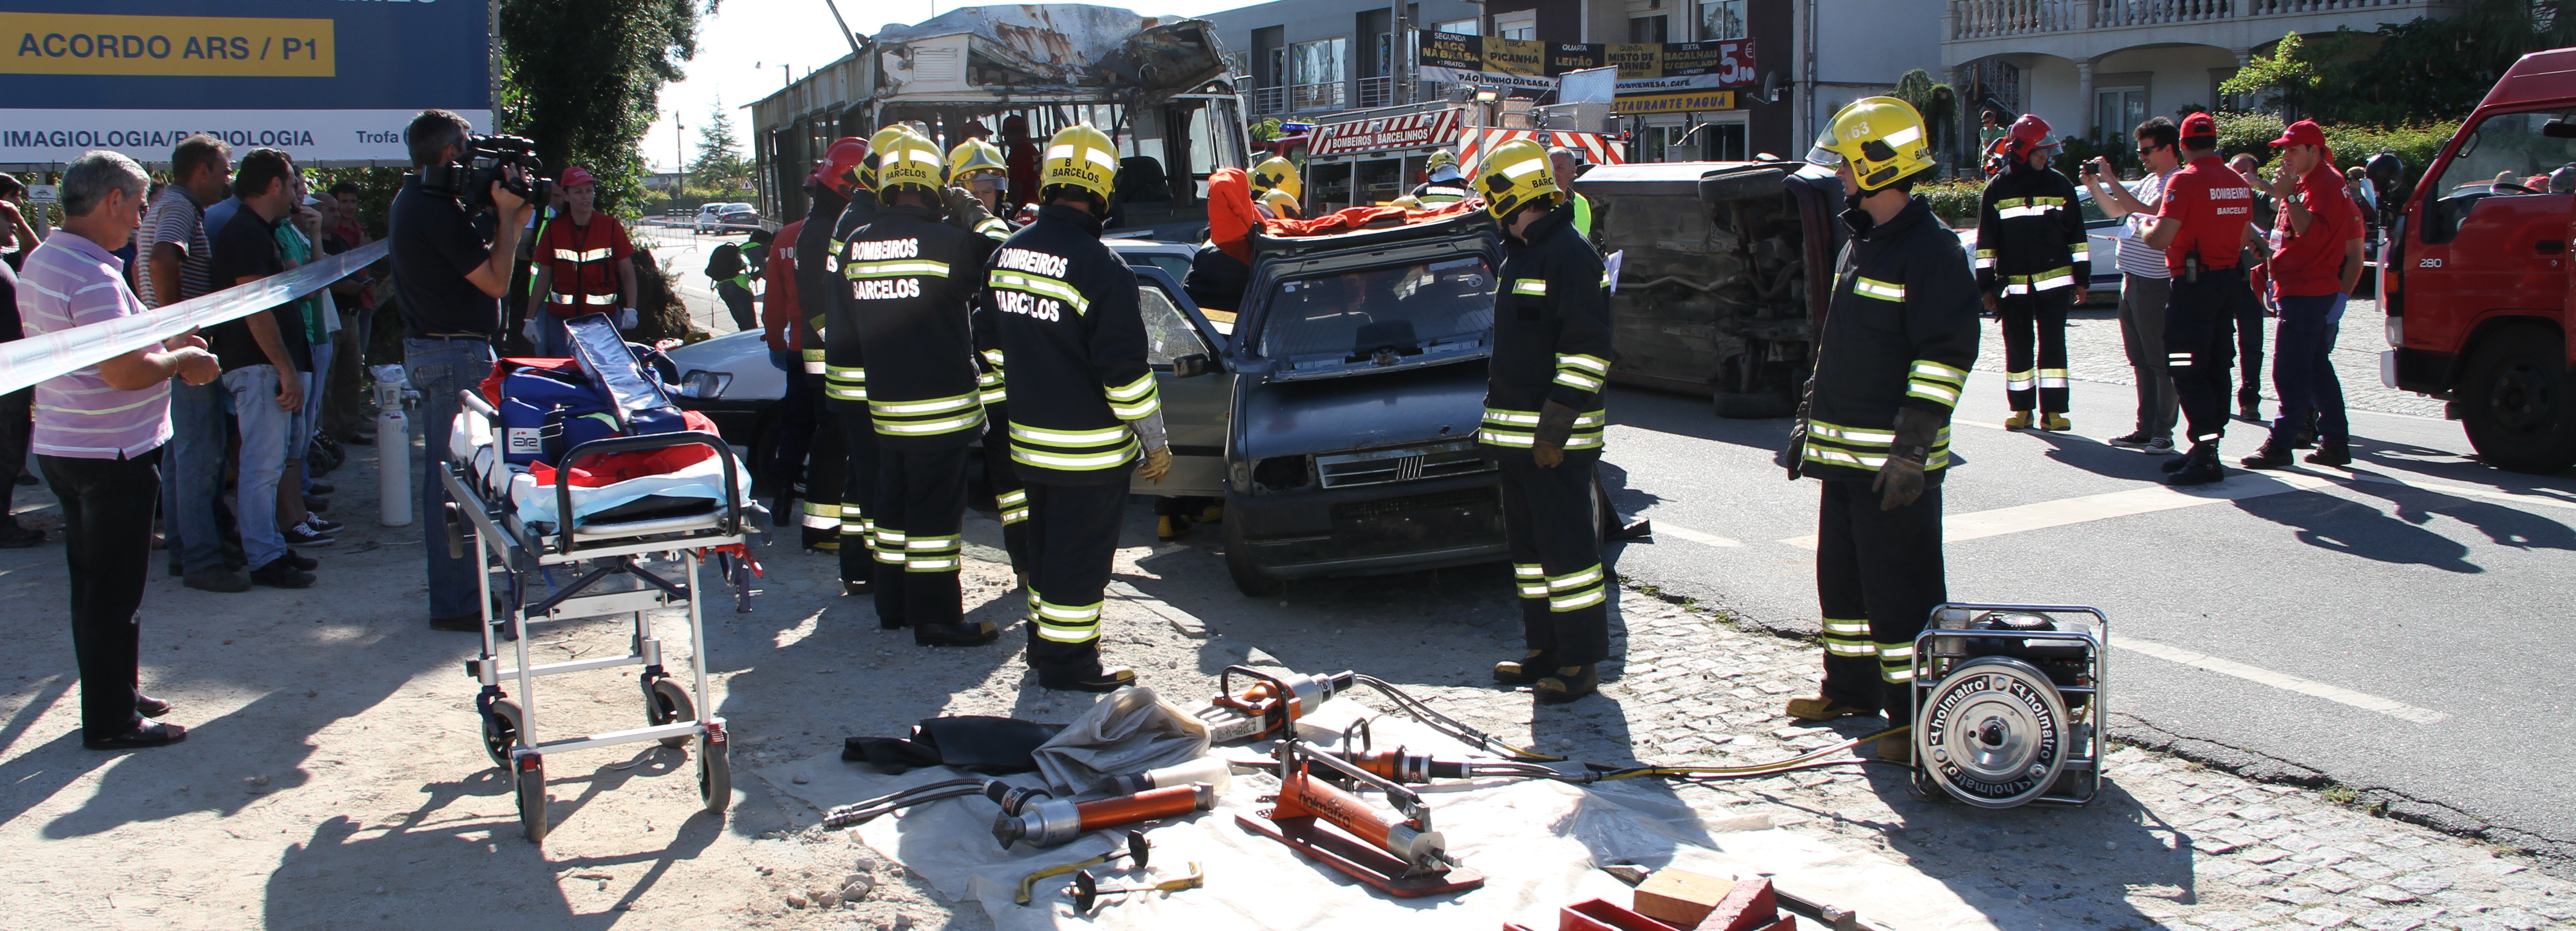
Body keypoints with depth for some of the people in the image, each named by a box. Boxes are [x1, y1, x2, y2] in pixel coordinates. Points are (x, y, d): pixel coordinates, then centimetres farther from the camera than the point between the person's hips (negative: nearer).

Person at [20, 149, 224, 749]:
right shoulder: (94, 278, -22)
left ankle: (115, 694, 30)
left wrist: (162, 345, 14)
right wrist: (179, 360, -11)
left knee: (93, 582, 18)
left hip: (62, 446, 10)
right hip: (112, 454, -10)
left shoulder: (42, 262, 10)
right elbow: (125, 372, -28)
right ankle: (111, 720, 7)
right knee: (113, 591, -1)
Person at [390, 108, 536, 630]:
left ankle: (450, 589, 26)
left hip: (426, 348, 11)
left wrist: (512, 219, 8)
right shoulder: (440, 210, -18)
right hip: (457, 352, -11)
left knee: (442, 472, 16)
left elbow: (477, 265, 15)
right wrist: (507, 215, -10)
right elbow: (496, 281, -17)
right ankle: (456, 603, -3)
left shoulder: (410, 202, 15)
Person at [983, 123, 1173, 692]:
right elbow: (1125, 369, -19)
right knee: (1081, 554, 2)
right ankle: (1069, 661, 9)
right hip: (1090, 448, -7)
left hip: (1028, 441, 7)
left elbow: (994, 344, 14)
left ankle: (1043, 642, 33)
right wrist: (1156, 443, -9)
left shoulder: (1005, 255, 4)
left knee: (1045, 542, 21)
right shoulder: (1098, 266, -20)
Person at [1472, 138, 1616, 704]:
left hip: (1556, 438, -10)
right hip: (1515, 433, 10)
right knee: (1528, 544, 14)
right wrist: (1494, 419, 22)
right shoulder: (1519, 253, 17)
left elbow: (1588, 349, -19)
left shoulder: (1568, 253, -13)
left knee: (1566, 545, -6)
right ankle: (1544, 650, 23)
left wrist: (1557, 424, -22)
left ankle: (1582, 662, 1)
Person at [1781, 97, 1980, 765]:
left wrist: (1912, 448, -22)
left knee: (1901, 590, -6)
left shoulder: (1931, 251, -13)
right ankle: (1851, 689, 32)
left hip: (1894, 464, -9)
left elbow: (1946, 356, -18)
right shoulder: (1859, 245, 15)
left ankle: (1918, 716, 1)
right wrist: (1809, 424, 22)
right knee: (1842, 577, 18)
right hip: (1843, 452, 10)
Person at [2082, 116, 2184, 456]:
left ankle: (2163, 432, 0)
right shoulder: (2148, 181, 16)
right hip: (2132, 281, 9)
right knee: (2140, 360, 12)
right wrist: (2095, 184, 9)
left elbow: (2145, 211, -26)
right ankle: (2145, 428, 18)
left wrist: (2111, 179, -22)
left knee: (2160, 360, -4)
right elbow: (2117, 210, 24)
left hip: (2155, 284, -9)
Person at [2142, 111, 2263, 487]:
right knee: (2217, 368, 12)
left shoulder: (2185, 181, -14)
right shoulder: (2239, 183, 9)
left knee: (2188, 372, -6)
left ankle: (2205, 455, -11)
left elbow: (2162, 239, -18)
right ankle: (2207, 449, 18)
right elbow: (2241, 240, 15)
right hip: (2230, 281, 8)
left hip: (2194, 285, -8)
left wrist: (2146, 229, 3)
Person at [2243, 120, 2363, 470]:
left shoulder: (2326, 185, -12)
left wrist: (2287, 195, -28)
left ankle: (2281, 444, -9)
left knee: (2291, 371, -10)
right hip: (2298, 289, 11)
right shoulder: (2305, 183, 20)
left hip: (2308, 293, -11)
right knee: (2317, 369, 12)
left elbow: (2312, 232, -26)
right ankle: (2335, 442, 17)